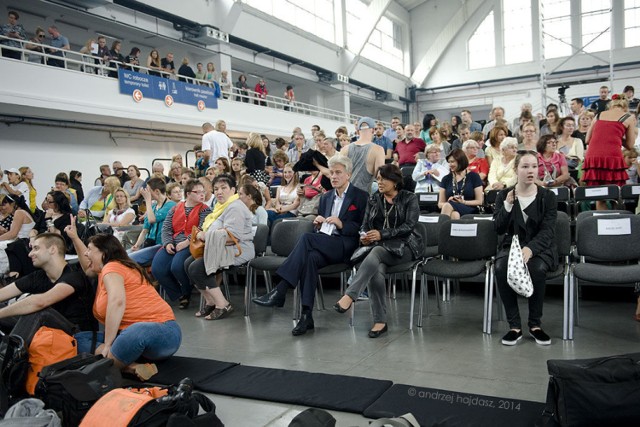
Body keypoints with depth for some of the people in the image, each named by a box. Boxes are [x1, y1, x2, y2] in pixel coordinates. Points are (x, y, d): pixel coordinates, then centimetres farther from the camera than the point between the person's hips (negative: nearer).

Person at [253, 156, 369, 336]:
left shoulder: (361, 196, 6)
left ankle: (279, 291, -33)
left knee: (306, 238, -30)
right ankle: (306, 315, -32)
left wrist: (342, 224, -13)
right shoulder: (325, 197, 23)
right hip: (324, 245, 5)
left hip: (346, 246, -5)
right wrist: (318, 224, 2)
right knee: (310, 257, -33)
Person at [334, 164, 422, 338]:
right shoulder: (373, 199, 16)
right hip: (379, 247, 3)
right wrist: (364, 236, -12)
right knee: (376, 271, -33)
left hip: (404, 246, -3)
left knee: (376, 253, -37)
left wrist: (382, 234, -18)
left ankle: (350, 296, -44)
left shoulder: (409, 198, 3)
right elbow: (365, 225, 13)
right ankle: (380, 321, -27)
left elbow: (409, 226, -9)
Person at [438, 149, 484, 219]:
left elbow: (479, 201, 4)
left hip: (469, 210, -2)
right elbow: (440, 204, 12)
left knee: (448, 206, -36)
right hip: (452, 211, 2)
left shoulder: (474, 176, 9)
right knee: (454, 214, -39)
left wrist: (463, 202, -12)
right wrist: (449, 202, -10)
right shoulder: (446, 179, 16)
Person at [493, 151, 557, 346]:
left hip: (540, 248, -1)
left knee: (537, 269, -34)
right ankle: (514, 326, -19)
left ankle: (535, 324, -13)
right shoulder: (504, 195, 5)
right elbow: (499, 229, -1)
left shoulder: (548, 196, 1)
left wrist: (530, 249, -30)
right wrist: (507, 205, -17)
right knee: (501, 268, -31)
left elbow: (547, 231, -10)